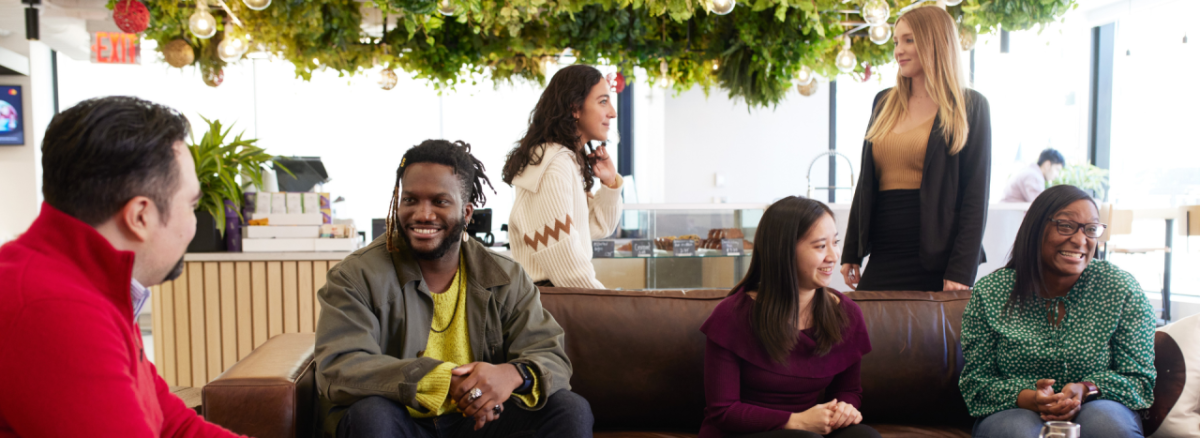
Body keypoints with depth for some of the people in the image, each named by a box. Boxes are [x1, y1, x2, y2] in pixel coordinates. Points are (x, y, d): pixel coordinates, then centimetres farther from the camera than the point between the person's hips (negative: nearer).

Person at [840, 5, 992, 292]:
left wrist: (961, 271, -12)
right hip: (882, 260, 4)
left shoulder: (969, 107, 0)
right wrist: (851, 253, 12)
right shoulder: (884, 103, 14)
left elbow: (976, 195, -5)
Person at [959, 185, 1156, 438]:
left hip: (1094, 408, 2)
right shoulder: (989, 294, -6)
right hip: (1014, 412, -2)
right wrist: (1027, 398, -26)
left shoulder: (1122, 289, -3)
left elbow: (1139, 377, -2)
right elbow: (976, 381, -5)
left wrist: (1087, 390, -24)